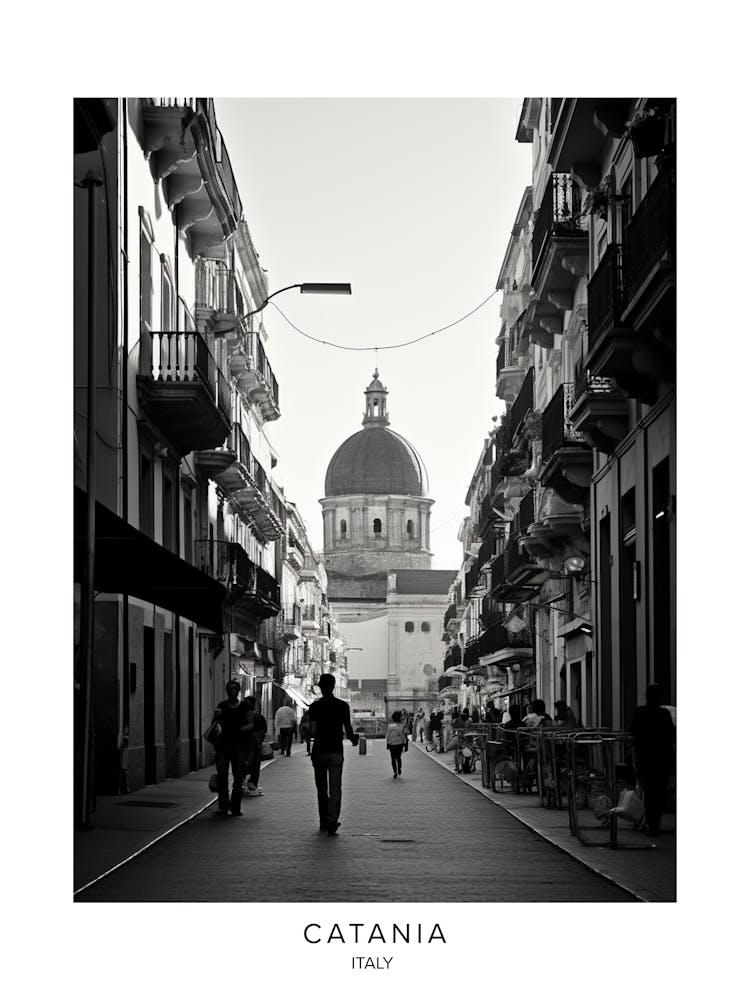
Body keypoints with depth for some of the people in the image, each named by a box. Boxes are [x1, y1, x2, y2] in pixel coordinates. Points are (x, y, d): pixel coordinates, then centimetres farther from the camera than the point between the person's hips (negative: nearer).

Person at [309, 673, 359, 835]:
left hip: (319, 751, 0)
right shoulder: (342, 705, -1)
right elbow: (348, 729, 2)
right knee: (335, 788, -3)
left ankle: (324, 823, 20)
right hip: (336, 752, 0)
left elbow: (313, 731, -12)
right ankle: (332, 822, -19)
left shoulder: (315, 706, -5)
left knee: (321, 790, 13)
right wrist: (353, 738, 23)